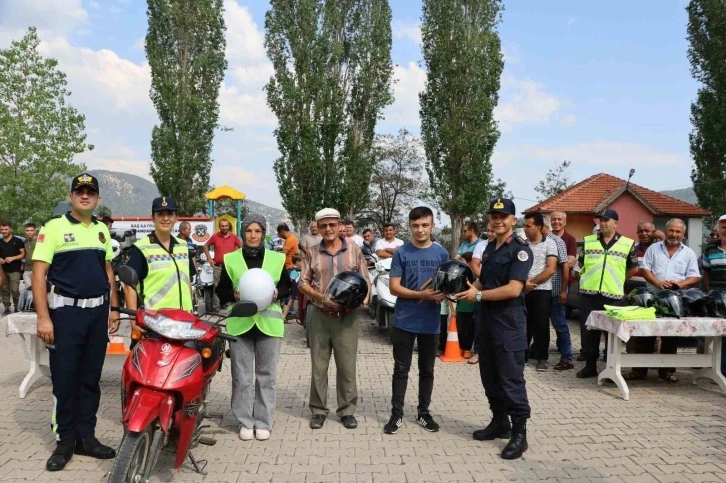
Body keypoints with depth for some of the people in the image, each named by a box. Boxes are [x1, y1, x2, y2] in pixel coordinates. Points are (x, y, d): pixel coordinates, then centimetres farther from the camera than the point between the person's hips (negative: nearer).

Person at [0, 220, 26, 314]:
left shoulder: (17, 241, 0)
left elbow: (23, 254, -1)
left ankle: (17, 308, 2)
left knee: (15, 290, -9)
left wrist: (12, 258, -15)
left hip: (15, 270, -4)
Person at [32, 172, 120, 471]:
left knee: (91, 378, 10)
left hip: (98, 312, 5)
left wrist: (114, 308, 11)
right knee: (65, 379, 2)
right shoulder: (54, 227, -5)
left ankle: (86, 437, 20)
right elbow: (39, 274, -10)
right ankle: (65, 441, 15)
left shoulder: (102, 230, 11)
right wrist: (43, 317, -16)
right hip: (65, 312, -4)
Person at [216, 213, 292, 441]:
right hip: (240, 323, 0)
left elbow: (287, 286, 10)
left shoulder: (277, 258, 5)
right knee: (242, 376, 4)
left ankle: (263, 422, 17)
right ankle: (245, 422, 17)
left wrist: (277, 293, -10)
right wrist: (234, 294, -14)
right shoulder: (231, 259, 4)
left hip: (268, 322, 0)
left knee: (267, 375, 6)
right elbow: (221, 290, 6)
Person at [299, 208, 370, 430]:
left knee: (347, 366, 6)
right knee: (318, 366, 8)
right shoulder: (312, 253, 4)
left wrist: (364, 299, -15)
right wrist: (322, 298, -14)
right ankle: (318, 410, 21)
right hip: (320, 316, 1)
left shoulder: (354, 250, 2)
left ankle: (347, 410, 20)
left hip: (347, 317, -1)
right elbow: (303, 283, 2)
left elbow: (365, 281, 5)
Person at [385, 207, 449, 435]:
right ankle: (397, 414, 19)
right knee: (401, 369, 7)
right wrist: (422, 294, -21)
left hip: (430, 323, 2)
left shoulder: (441, 253, 1)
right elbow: (394, 288, -8)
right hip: (404, 322, -2)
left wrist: (440, 295, -16)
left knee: (427, 370, 13)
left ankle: (424, 412, 28)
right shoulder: (402, 253, -5)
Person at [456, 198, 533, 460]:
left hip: (509, 321, -8)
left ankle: (519, 434, 8)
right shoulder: (489, 248, 13)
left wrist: (479, 296, -18)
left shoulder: (520, 249, -13)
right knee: (490, 376, 15)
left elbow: (513, 289, -21)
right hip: (488, 318, 8)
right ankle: (500, 423, 28)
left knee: (511, 379, -2)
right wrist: (469, 289, 0)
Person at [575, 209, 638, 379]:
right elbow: (581, 263, 19)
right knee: (588, 331, 6)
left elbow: (633, 268, 12)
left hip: (614, 295, -2)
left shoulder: (628, 244, 2)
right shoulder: (588, 241, 7)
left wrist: (618, 281, 11)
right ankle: (590, 366, 16)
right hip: (589, 294, 2)